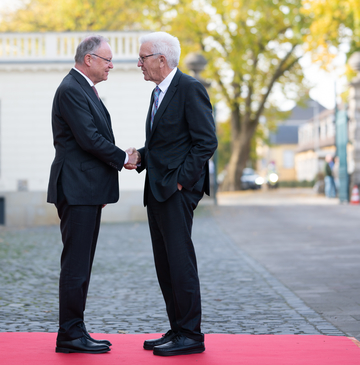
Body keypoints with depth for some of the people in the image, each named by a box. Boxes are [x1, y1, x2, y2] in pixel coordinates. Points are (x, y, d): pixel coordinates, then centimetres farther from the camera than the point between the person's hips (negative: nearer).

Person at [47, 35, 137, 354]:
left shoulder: (85, 90, 21)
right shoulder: (71, 90, -12)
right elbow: (88, 138, -19)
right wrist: (123, 158, -7)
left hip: (87, 190, 11)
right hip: (77, 188, -11)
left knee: (81, 264, 12)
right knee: (76, 264, -7)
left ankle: (74, 331, 18)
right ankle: (70, 335, -2)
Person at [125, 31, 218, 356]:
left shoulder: (190, 89, -10)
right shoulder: (158, 93, 19)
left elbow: (206, 142, -15)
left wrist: (181, 180, -16)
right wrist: (141, 156, 5)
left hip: (177, 189, -9)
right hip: (157, 189, 10)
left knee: (180, 261, -8)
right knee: (164, 265, 10)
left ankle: (191, 335, -1)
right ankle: (177, 330, 18)